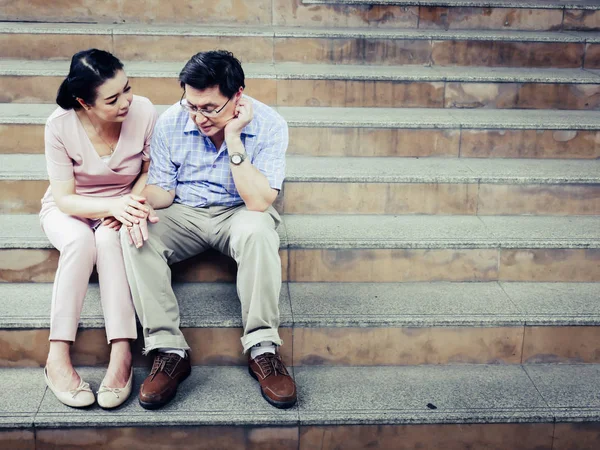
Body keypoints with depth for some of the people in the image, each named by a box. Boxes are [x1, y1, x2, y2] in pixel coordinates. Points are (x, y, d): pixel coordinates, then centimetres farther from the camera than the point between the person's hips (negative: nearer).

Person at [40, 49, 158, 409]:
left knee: (109, 238, -35)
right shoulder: (61, 125, -22)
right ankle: (58, 357, -30)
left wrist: (131, 202, -22)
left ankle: (122, 353, -35)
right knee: (80, 240, -35)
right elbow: (65, 198, -17)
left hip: (121, 206, 1)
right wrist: (111, 205, -35)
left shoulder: (144, 113, -21)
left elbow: (151, 172, -3)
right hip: (68, 210, 0)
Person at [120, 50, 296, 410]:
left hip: (238, 214, -2)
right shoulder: (171, 123, -9)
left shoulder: (269, 126, -17)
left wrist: (233, 138, -30)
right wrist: (142, 204, -25)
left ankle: (262, 349, -27)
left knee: (256, 229, -38)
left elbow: (258, 201, -26)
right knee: (136, 236, -28)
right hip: (184, 215, 3)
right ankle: (169, 350, -22)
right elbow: (162, 187, -1)